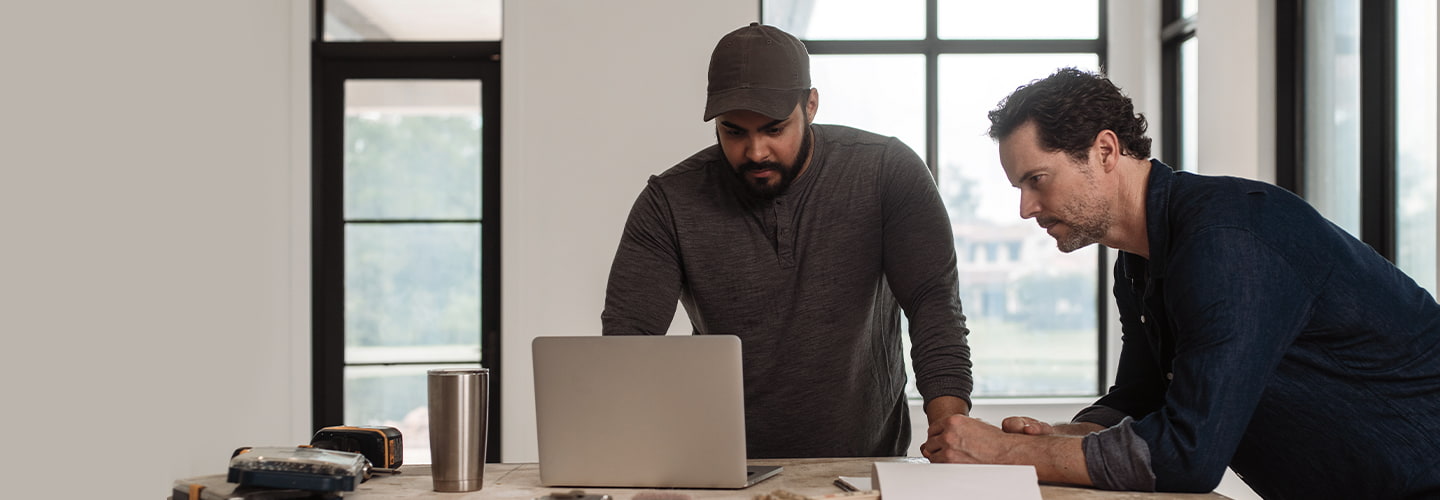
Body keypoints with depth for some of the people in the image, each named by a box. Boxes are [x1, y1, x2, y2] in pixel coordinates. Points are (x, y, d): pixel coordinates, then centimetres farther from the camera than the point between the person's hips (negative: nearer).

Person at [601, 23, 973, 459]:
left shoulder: (888, 172, -4)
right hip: (728, 469, 0)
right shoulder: (671, 202, -3)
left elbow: (934, 302, -8)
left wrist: (950, 427, -23)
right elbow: (626, 333, -6)